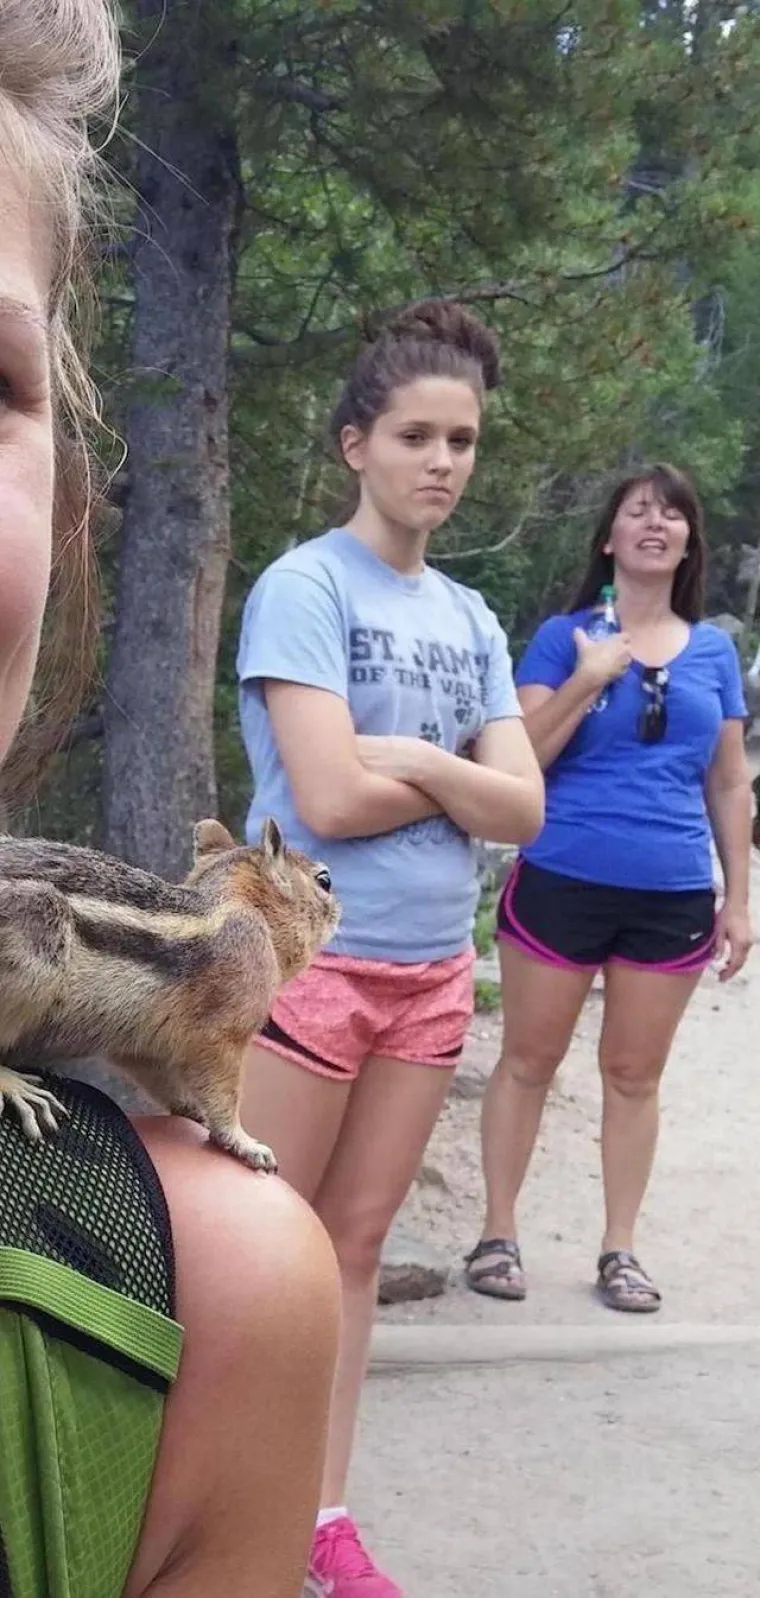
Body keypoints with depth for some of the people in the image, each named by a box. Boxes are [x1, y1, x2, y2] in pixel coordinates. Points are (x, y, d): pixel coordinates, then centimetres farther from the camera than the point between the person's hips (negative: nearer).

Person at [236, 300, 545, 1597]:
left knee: (354, 1246, 12)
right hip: (308, 961, -6)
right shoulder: (304, 586, -10)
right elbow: (329, 798, -19)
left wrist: (412, 761, -14)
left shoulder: (469, 618, 10)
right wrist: (462, 774, -5)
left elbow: (524, 809, 2)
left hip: (431, 971, 6)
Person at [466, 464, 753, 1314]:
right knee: (528, 1061, 6)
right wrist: (589, 680, -17)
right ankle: (498, 1235, 17)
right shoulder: (563, 636, 1)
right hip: (562, 884, -2)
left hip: (672, 895, 3)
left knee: (635, 1075, 10)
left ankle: (619, 1249, 20)